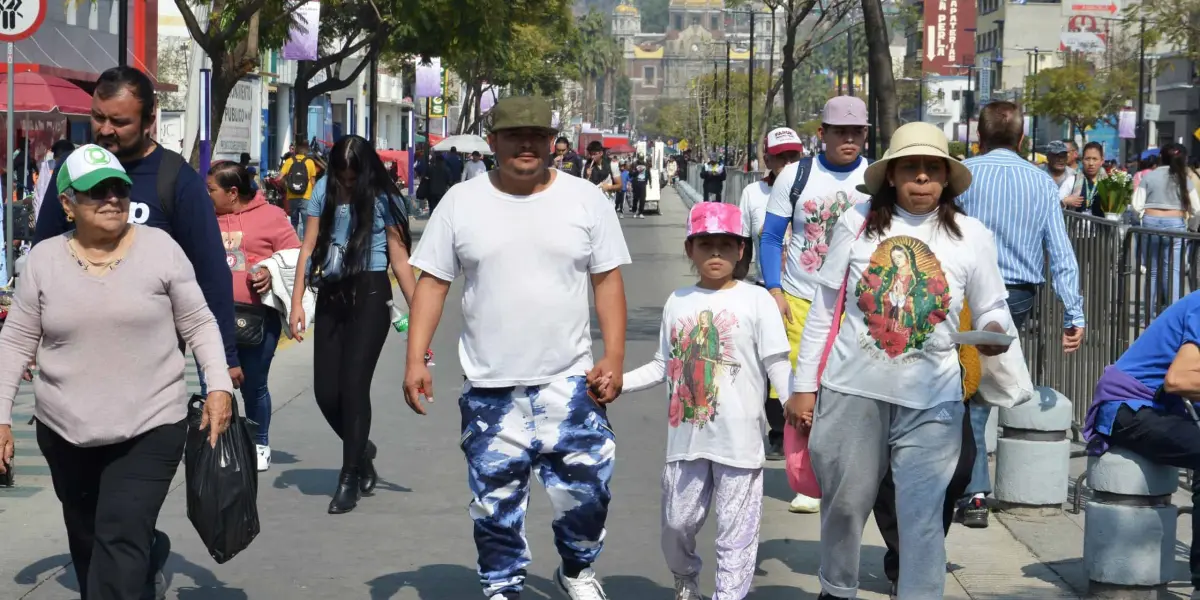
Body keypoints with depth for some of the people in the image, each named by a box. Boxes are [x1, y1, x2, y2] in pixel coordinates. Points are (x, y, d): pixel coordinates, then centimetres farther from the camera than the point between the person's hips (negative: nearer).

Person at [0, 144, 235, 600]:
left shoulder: (160, 248, -5)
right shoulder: (44, 259, 0)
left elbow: (199, 324, 2)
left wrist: (219, 386, -9)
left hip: (150, 426, -3)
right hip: (65, 429, 3)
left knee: (122, 543, -13)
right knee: (87, 541, 17)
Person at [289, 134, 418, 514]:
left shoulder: (383, 198, 0)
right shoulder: (324, 191, 9)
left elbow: (399, 258, -1)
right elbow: (309, 247, 8)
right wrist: (297, 301, 1)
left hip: (369, 295, -4)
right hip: (330, 297, 4)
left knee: (353, 384, -9)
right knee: (325, 391, 2)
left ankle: (350, 479, 2)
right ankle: (362, 450, 30)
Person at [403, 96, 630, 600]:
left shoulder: (586, 199, 1)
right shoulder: (461, 202, 1)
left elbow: (608, 281, 2)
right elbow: (432, 283, 3)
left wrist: (614, 358, -7)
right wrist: (415, 360, -5)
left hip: (569, 382, 0)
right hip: (489, 387, 0)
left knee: (585, 490, 2)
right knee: (495, 500, 7)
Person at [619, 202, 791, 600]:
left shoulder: (756, 301, -3)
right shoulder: (678, 302, 9)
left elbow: (777, 364, -6)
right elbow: (664, 366, 15)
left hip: (738, 439, -4)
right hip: (687, 437, 4)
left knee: (735, 532, 0)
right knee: (676, 523, 16)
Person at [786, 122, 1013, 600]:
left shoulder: (972, 236, 3)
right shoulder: (857, 223, 2)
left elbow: (991, 309, 8)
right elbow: (824, 310, 5)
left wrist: (994, 330, -17)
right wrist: (804, 385, 3)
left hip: (931, 399, -1)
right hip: (852, 388, 1)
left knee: (922, 513, -3)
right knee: (844, 503, 12)